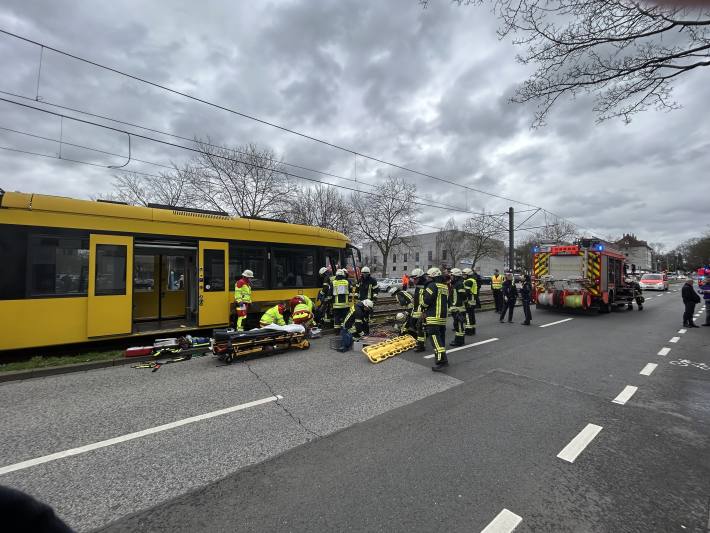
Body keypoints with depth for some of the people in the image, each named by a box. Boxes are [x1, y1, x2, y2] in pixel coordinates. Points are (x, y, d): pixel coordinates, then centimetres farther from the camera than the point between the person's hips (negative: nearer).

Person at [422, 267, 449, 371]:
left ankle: (440, 360, -15)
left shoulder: (432, 285, -12)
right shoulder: (445, 286, 15)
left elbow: (426, 300, -19)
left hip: (433, 317, -9)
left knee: (435, 339, -9)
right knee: (441, 338, 16)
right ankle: (443, 359, 24)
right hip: (443, 316, 9)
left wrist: (423, 308, 3)